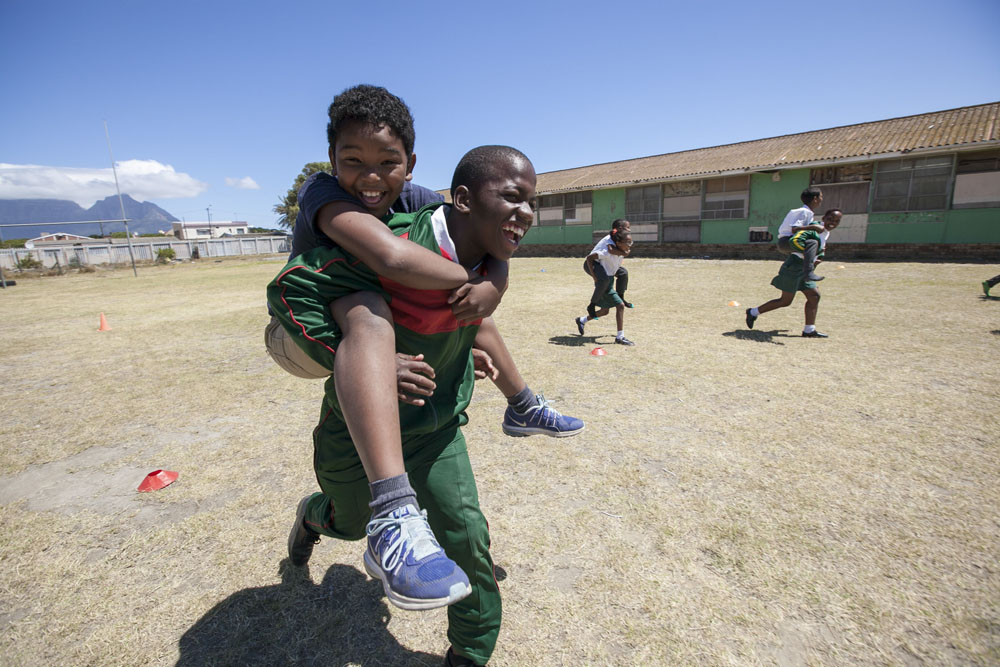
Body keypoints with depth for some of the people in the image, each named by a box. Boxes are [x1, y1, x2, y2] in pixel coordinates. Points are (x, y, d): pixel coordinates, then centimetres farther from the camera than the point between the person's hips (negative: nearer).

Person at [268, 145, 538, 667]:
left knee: (468, 536, 0)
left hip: (434, 428, 5)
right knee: (352, 521, 23)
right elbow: (289, 288, -27)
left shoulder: (484, 257, -8)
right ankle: (311, 515, 63)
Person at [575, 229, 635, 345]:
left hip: (608, 282, 9)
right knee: (620, 305, -14)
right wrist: (594, 276, -22)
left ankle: (582, 320, 38)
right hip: (602, 283, -9)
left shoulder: (622, 253, -3)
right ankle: (620, 337, -7)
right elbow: (589, 258, -22)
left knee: (605, 311, 18)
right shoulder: (608, 252, -25)